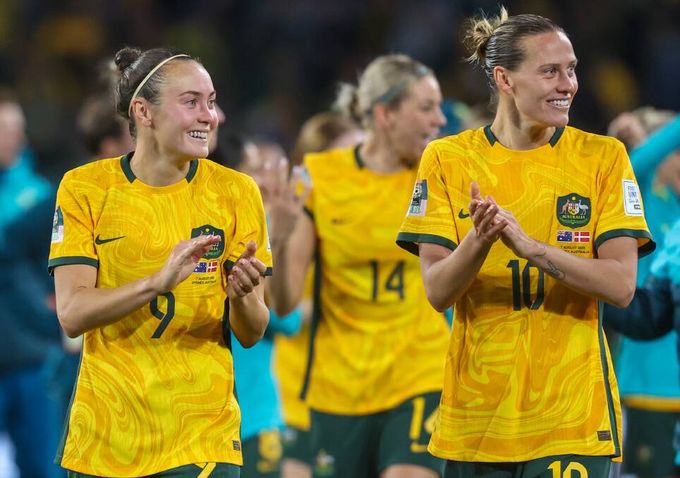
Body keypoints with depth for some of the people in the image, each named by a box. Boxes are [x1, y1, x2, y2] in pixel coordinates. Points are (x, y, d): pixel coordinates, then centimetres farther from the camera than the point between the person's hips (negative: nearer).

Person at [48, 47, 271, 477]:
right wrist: (157, 283, -28)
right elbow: (72, 314, -13)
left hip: (203, 440, 0)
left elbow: (252, 333, -1)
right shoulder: (85, 188, -3)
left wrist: (242, 296, -24)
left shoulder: (235, 191, 0)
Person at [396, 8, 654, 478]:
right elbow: (437, 291, -3)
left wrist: (529, 245, -23)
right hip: (475, 417, 1)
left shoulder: (604, 157, 0)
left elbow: (621, 285, -9)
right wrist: (479, 240, -23)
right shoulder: (448, 158, 2)